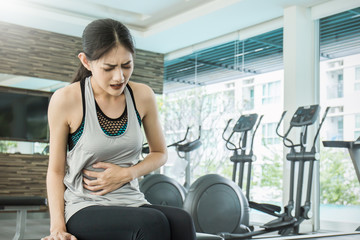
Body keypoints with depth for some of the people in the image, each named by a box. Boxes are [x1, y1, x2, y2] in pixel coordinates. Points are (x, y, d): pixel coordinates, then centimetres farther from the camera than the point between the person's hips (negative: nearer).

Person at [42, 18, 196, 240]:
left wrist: (126, 173, -5)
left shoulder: (143, 96, 2)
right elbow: (56, 170, 0)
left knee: (182, 221, -30)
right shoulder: (66, 100, -8)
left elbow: (160, 153, 14)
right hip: (84, 208, -3)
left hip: (132, 203, 4)